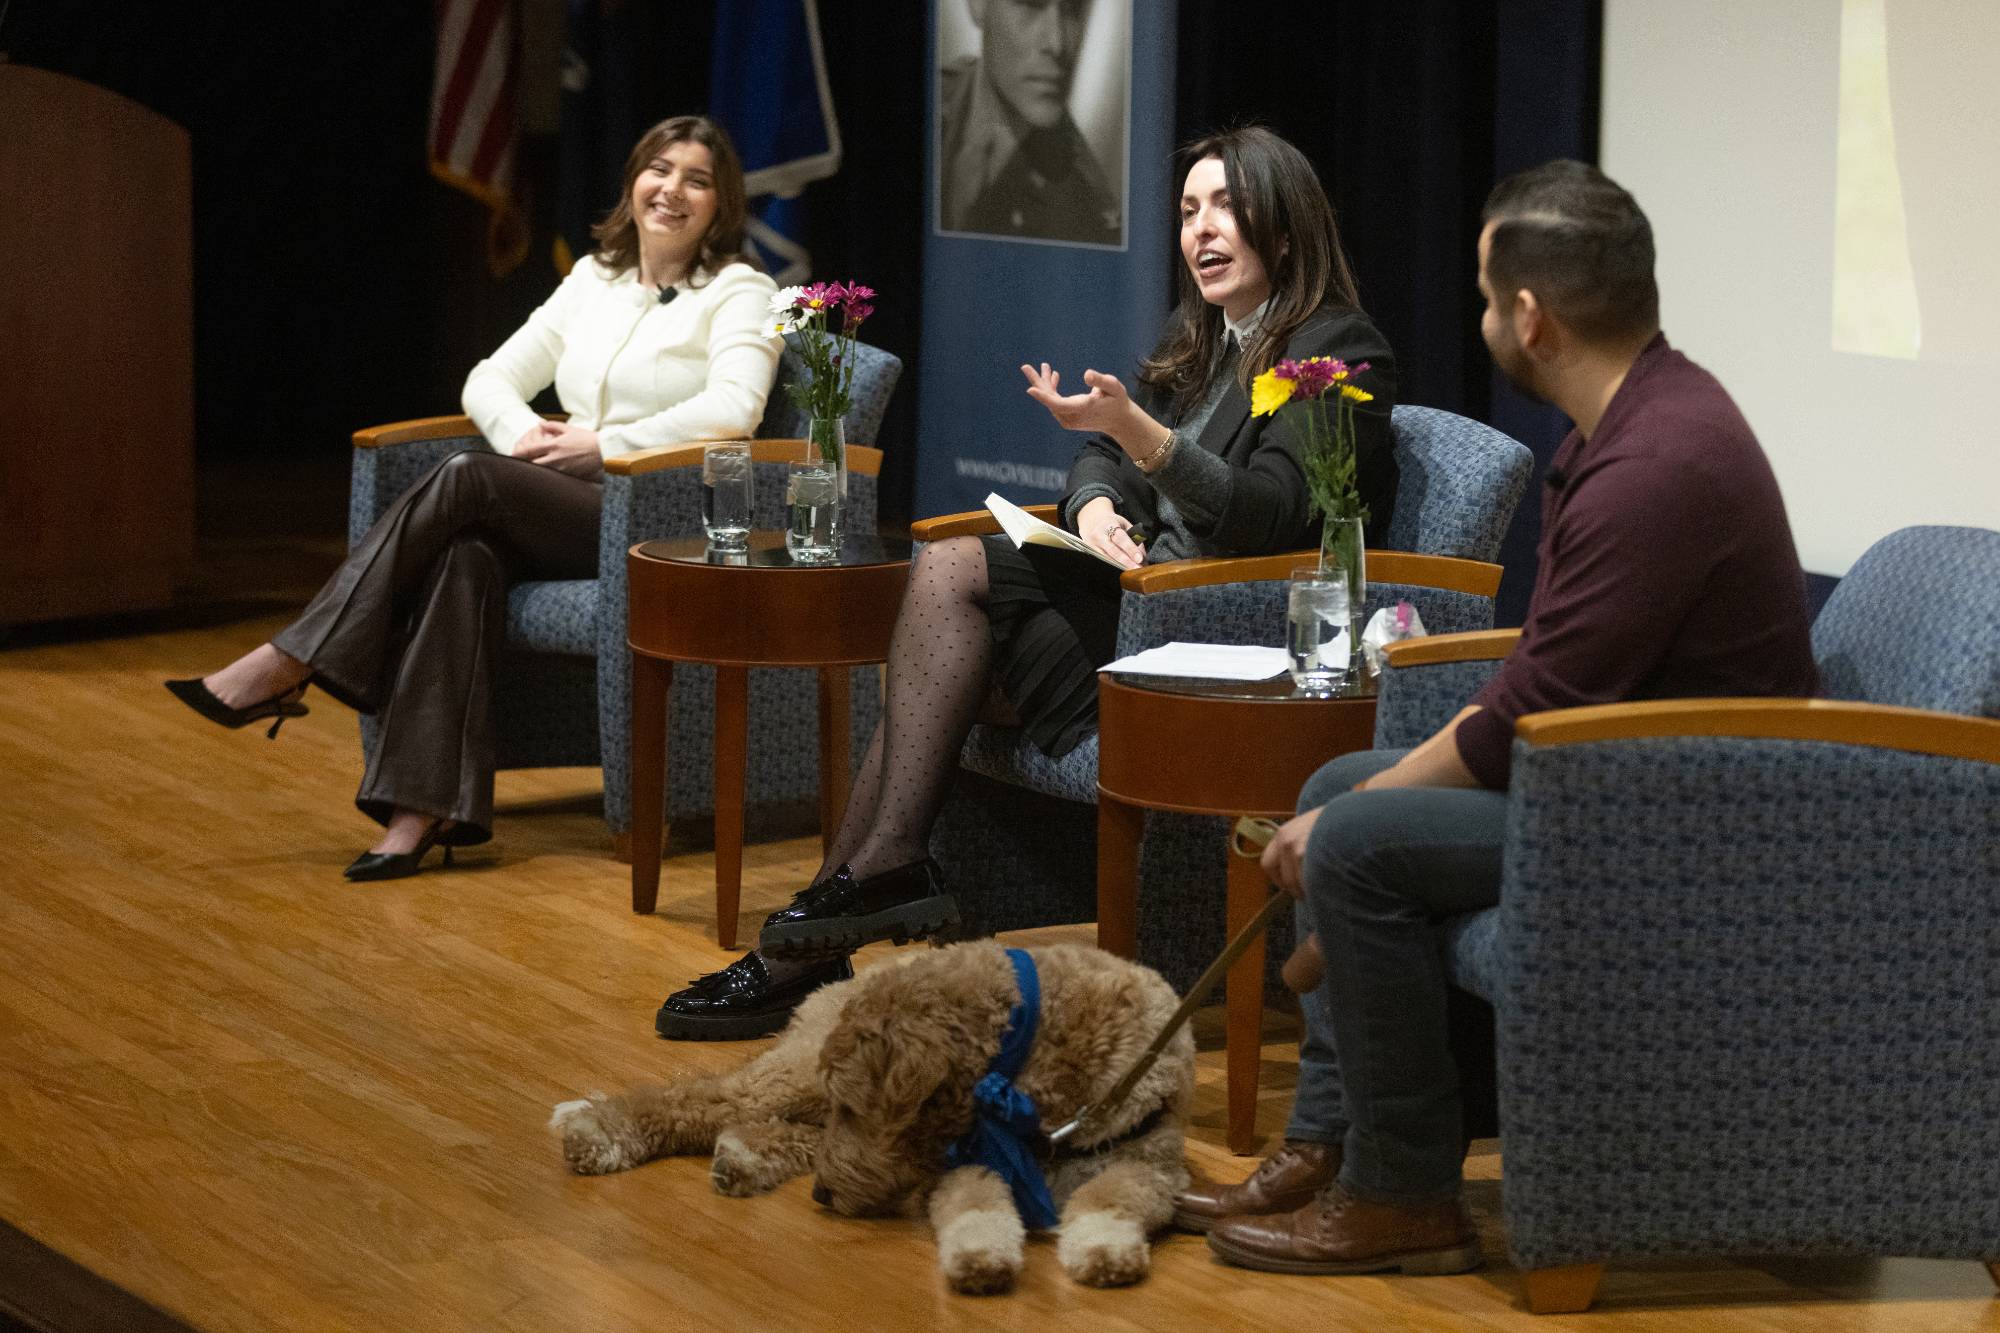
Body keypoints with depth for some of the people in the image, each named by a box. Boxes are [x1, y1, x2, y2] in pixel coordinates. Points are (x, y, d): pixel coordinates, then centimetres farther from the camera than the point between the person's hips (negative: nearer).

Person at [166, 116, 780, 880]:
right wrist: (521, 431, -6)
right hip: (564, 514, 5)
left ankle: (286, 667, -23)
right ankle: (425, 808, -39)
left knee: (467, 480, -26)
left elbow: (733, 409, -17)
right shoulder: (594, 279, 20)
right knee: (467, 554, -30)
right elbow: (490, 380, 17)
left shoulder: (737, 292, 1)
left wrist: (602, 445, -17)